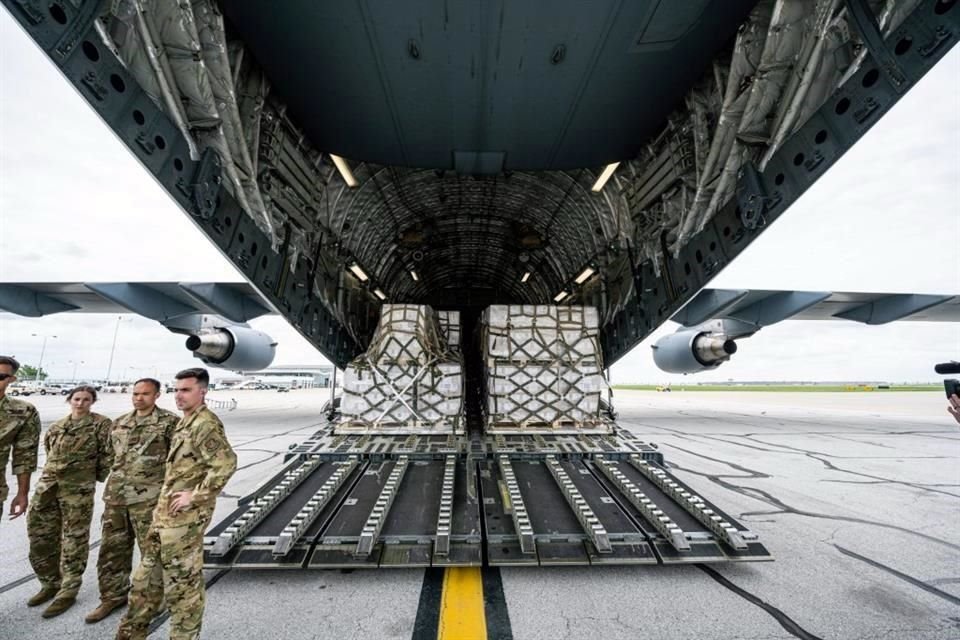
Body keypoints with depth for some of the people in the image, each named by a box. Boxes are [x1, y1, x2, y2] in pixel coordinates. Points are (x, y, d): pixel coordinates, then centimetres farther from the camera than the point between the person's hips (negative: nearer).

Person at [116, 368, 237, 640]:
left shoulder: (205, 424, -20)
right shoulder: (185, 422, 11)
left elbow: (226, 463, -32)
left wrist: (196, 496, -25)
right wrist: (163, 503, 16)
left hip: (184, 517, -10)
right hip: (165, 513, 10)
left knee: (183, 581, 4)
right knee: (148, 575, 23)